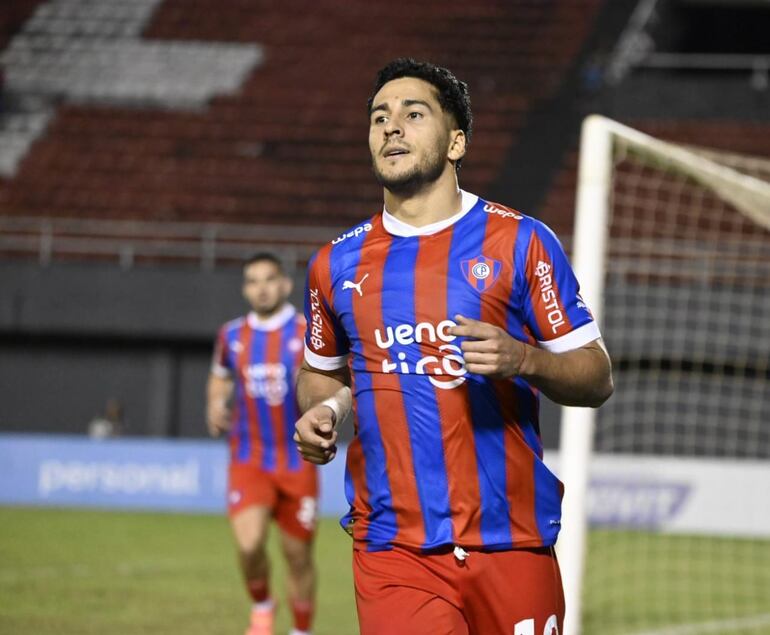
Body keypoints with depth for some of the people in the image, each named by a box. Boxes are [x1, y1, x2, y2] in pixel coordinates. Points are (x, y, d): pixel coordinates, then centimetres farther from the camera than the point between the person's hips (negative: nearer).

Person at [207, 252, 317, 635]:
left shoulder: (310, 333, -4)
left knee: (299, 555, 6)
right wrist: (216, 409, 6)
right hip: (248, 461, 1)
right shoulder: (232, 337, 6)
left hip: (298, 463, -1)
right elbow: (220, 378, 25)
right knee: (249, 544, -19)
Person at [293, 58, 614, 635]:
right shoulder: (337, 263, 11)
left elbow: (596, 376, 3)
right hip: (391, 548, 1)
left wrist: (523, 360, -17)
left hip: (511, 543, -1)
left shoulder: (519, 241, 2)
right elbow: (321, 371, 27)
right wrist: (321, 411, 5)